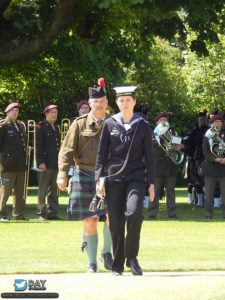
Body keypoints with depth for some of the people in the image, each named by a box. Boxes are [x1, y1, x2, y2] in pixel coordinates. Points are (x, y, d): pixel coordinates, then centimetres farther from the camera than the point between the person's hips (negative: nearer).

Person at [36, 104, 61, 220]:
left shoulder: (56, 127, 19)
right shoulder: (40, 126, -3)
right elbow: (38, 145, -9)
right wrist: (40, 162, -16)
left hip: (56, 164, 7)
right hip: (45, 164, -7)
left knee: (54, 190, 7)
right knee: (43, 190, -4)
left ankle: (52, 213, 11)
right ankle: (41, 213, -1)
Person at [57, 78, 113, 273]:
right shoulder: (80, 124, 3)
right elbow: (67, 151, -1)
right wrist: (63, 174, -14)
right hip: (85, 175, -1)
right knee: (90, 221, 1)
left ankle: (107, 251, 7)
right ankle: (92, 263, 11)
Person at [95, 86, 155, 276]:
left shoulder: (143, 126, 5)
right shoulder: (110, 124, 6)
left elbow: (149, 156, 7)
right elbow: (102, 153, 8)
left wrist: (151, 184, 2)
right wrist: (98, 179, 0)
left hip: (136, 176, -1)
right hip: (114, 177, 1)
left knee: (135, 213, -23)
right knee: (116, 223, -1)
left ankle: (132, 257, -6)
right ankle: (118, 265, 10)